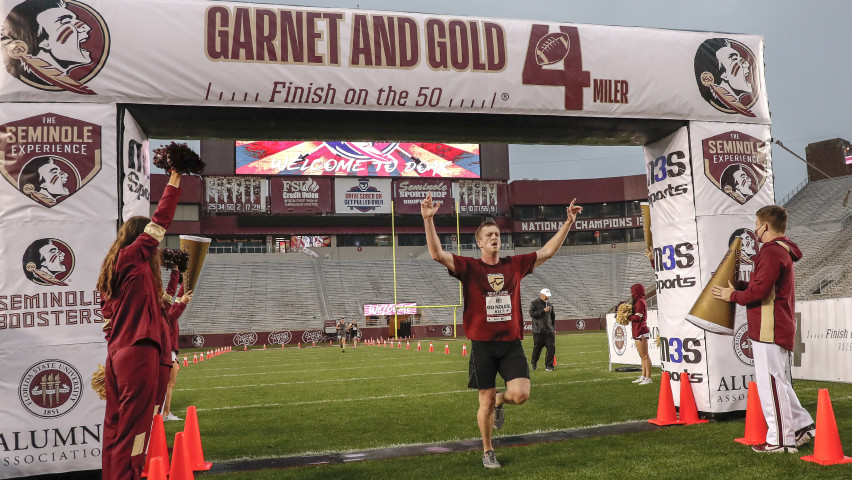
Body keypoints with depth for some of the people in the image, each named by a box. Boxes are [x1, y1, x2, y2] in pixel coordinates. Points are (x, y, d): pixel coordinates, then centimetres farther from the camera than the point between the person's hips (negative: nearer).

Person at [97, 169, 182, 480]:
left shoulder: (112, 268, 18)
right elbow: (159, 223, -9)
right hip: (138, 352, -9)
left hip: (117, 353, 9)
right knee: (133, 427, -5)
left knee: (115, 425, 12)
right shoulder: (132, 257, -5)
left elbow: (109, 315, 19)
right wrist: (173, 185, -3)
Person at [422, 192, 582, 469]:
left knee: (520, 394, -14)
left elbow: (548, 251, 11)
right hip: (482, 345, -2)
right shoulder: (469, 267, -3)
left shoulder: (515, 265, 7)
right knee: (486, 401, 5)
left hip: (511, 344, 2)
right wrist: (428, 220, -26)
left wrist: (568, 222, 6)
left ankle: (500, 401, 24)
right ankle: (488, 451, 28)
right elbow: (437, 254, -15)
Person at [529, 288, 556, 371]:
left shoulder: (549, 304, 16)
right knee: (537, 347, 3)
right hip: (538, 331, -4)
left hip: (549, 331, 4)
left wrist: (554, 329, 18)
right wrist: (543, 311, -18)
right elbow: (532, 313, -15)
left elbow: (553, 317, 22)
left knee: (551, 347, -5)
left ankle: (548, 366, 2)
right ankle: (534, 363, 25)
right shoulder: (534, 303, 0)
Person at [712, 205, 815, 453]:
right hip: (780, 328, 11)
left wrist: (733, 296, -7)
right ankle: (802, 426, 22)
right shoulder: (782, 251, 20)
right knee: (778, 382, 18)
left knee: (771, 382, -5)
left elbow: (760, 290, -22)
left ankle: (781, 440, 0)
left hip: (769, 328, -11)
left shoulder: (771, 252, -15)